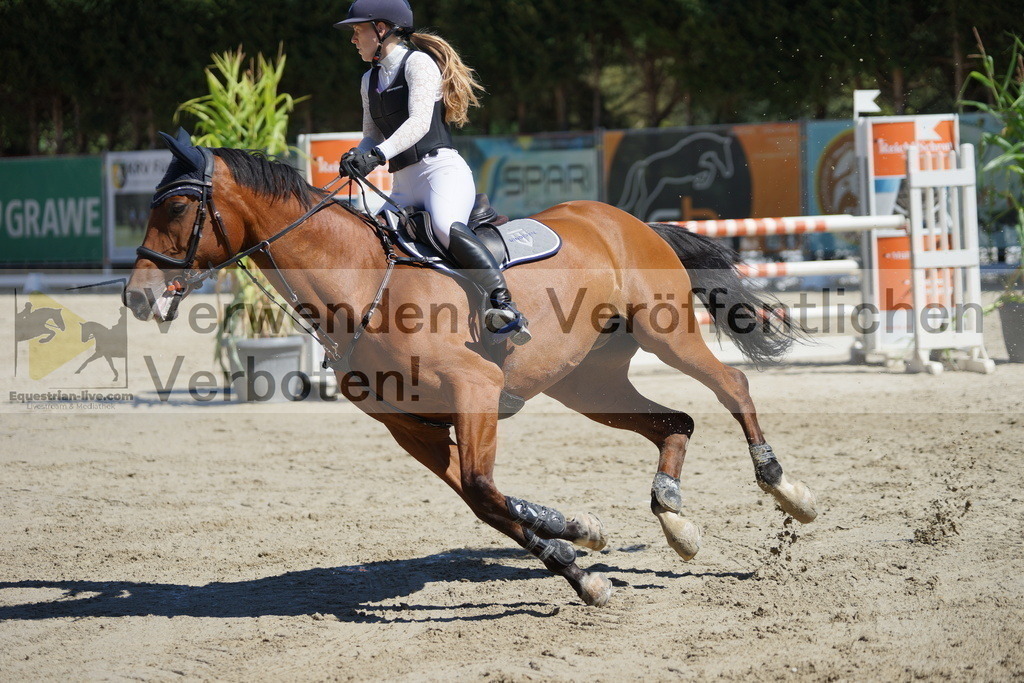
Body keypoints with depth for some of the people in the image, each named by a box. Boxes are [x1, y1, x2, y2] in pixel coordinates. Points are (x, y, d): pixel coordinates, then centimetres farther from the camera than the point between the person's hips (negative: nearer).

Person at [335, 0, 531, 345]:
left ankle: (507, 309, -48)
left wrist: (378, 154, -31)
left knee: (445, 226, -37)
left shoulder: (418, 63, -3)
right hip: (405, 186, 9)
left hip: (442, 170, -9)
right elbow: (372, 135, 21)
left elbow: (419, 122, -17)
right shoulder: (370, 80, 21)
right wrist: (358, 156, -4)